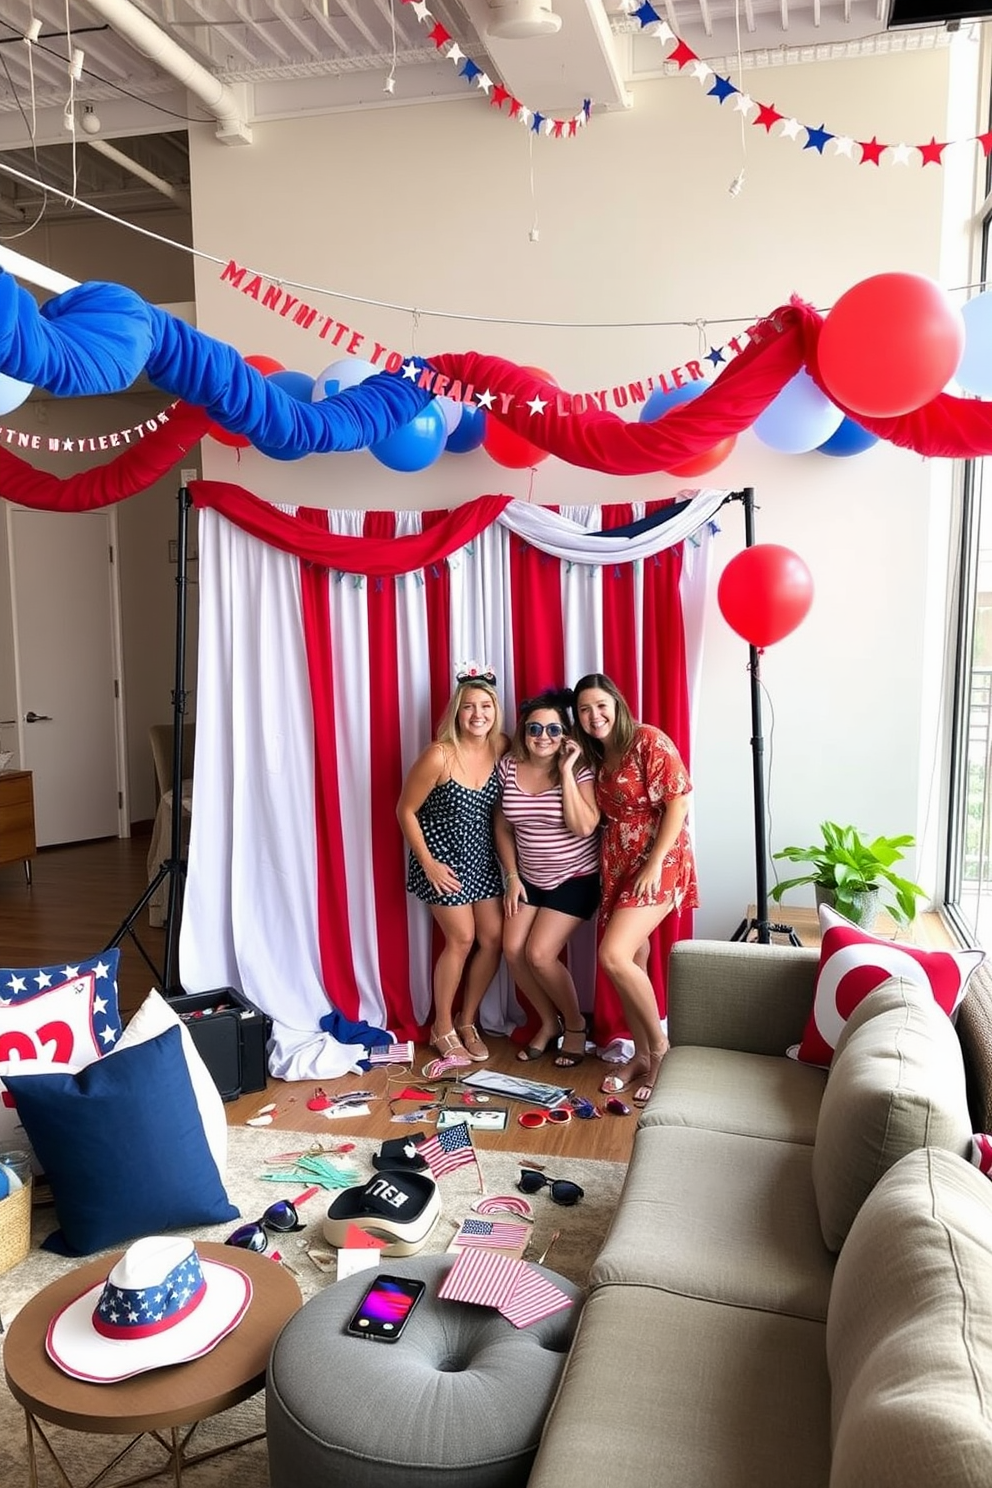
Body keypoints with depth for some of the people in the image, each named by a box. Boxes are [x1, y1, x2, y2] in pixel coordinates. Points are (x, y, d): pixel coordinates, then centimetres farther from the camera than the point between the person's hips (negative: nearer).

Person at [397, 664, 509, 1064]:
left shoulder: (501, 747, -9)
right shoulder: (439, 756, -24)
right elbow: (406, 810, -15)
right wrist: (428, 863, -15)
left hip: (482, 856, 6)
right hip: (443, 857, -6)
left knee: (494, 937, 5)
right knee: (462, 940, -2)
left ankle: (467, 1021, 25)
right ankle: (442, 1028, 18)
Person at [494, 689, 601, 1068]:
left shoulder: (579, 770, -16)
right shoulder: (508, 767, -4)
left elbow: (584, 827, -28)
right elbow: (503, 828, 4)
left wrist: (566, 771, -27)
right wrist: (512, 876, -2)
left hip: (575, 879, -5)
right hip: (529, 878, 5)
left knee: (539, 954, -13)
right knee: (513, 951, -6)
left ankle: (575, 1025, 12)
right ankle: (549, 1022, 19)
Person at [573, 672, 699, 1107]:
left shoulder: (649, 740, -12)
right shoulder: (595, 756, 11)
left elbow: (678, 801, -16)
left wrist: (655, 864, -18)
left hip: (658, 864, -8)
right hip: (617, 866, 8)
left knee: (613, 956, -18)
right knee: (631, 962, 9)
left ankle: (659, 1045, 2)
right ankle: (641, 1056, 24)